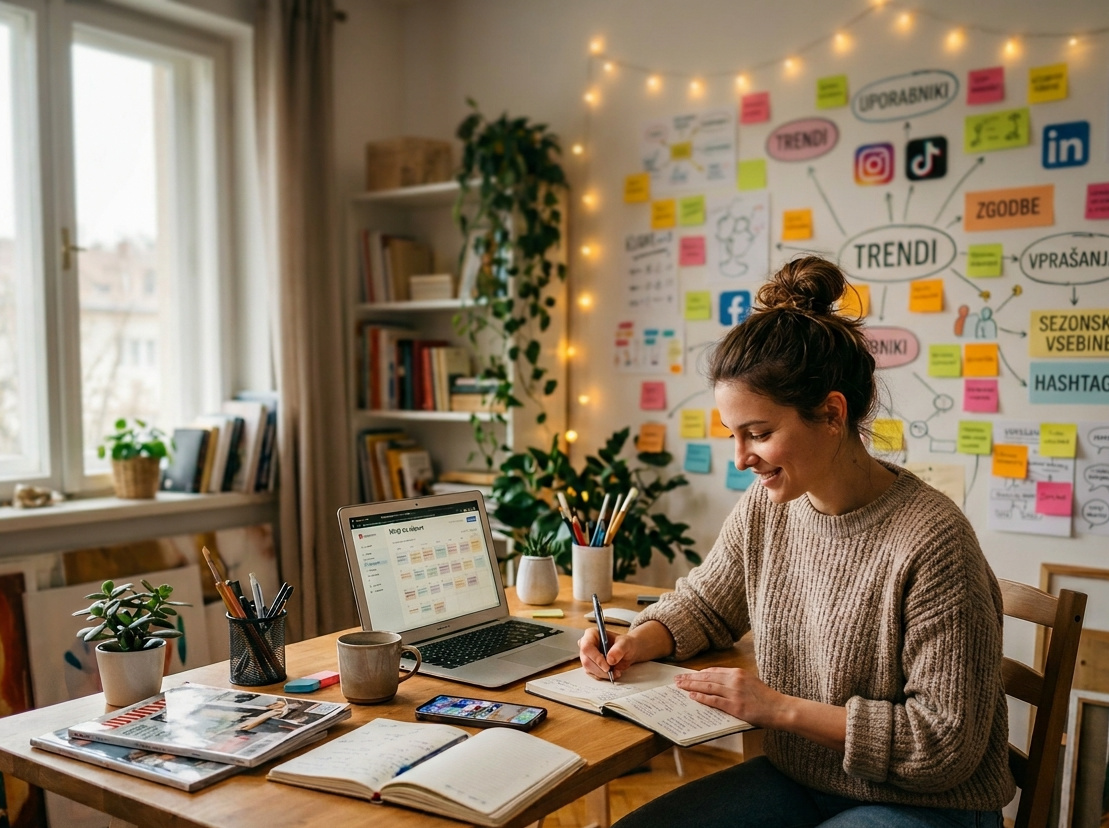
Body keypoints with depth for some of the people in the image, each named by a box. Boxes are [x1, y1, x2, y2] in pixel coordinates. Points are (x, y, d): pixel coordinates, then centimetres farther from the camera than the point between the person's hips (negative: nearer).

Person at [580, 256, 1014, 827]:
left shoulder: (931, 541, -25)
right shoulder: (765, 509, -4)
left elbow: (948, 743, -20)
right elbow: (704, 604, 15)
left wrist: (782, 708, -22)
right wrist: (638, 641, -7)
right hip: (796, 780, 6)